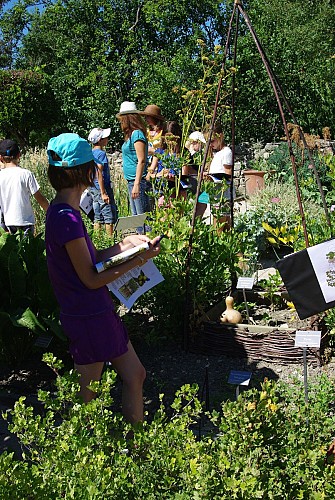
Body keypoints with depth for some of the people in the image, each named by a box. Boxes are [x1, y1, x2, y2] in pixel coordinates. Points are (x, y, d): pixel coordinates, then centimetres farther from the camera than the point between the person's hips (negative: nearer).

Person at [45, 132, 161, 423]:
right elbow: (91, 278, -20)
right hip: (89, 317, -10)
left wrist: (126, 244, 3)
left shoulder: (62, 211, 7)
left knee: (135, 375, 18)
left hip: (97, 311, 10)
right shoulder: (67, 217, -24)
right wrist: (139, 260, -15)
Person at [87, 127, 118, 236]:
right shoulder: (101, 153, -14)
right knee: (110, 216, -3)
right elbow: (99, 173, -19)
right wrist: (103, 193, -21)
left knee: (98, 217, 11)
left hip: (93, 189, 9)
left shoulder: (91, 153, 13)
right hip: (102, 188, -9)